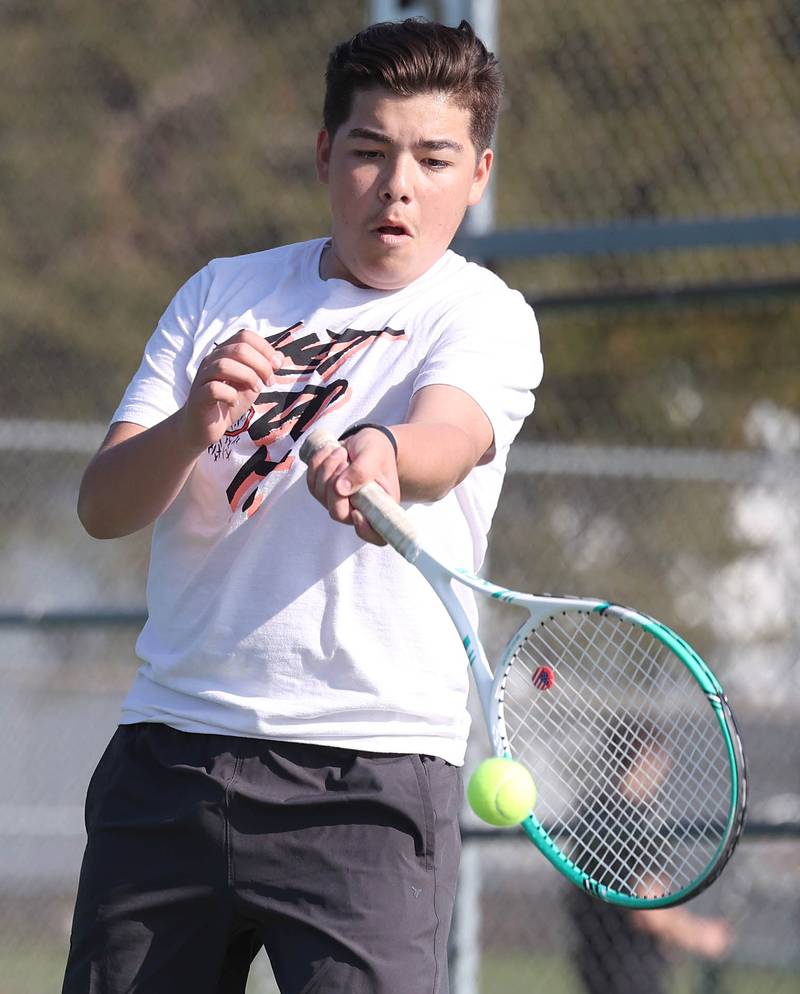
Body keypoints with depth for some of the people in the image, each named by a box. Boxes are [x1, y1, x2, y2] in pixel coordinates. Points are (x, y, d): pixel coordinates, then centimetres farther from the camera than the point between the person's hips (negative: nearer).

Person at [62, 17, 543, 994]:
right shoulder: (222, 295, 13)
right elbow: (103, 504, 4)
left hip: (371, 775, -4)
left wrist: (381, 460, -45)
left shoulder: (485, 317, 1)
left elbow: (442, 444, -21)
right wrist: (192, 424, -18)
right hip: (169, 752, 4)